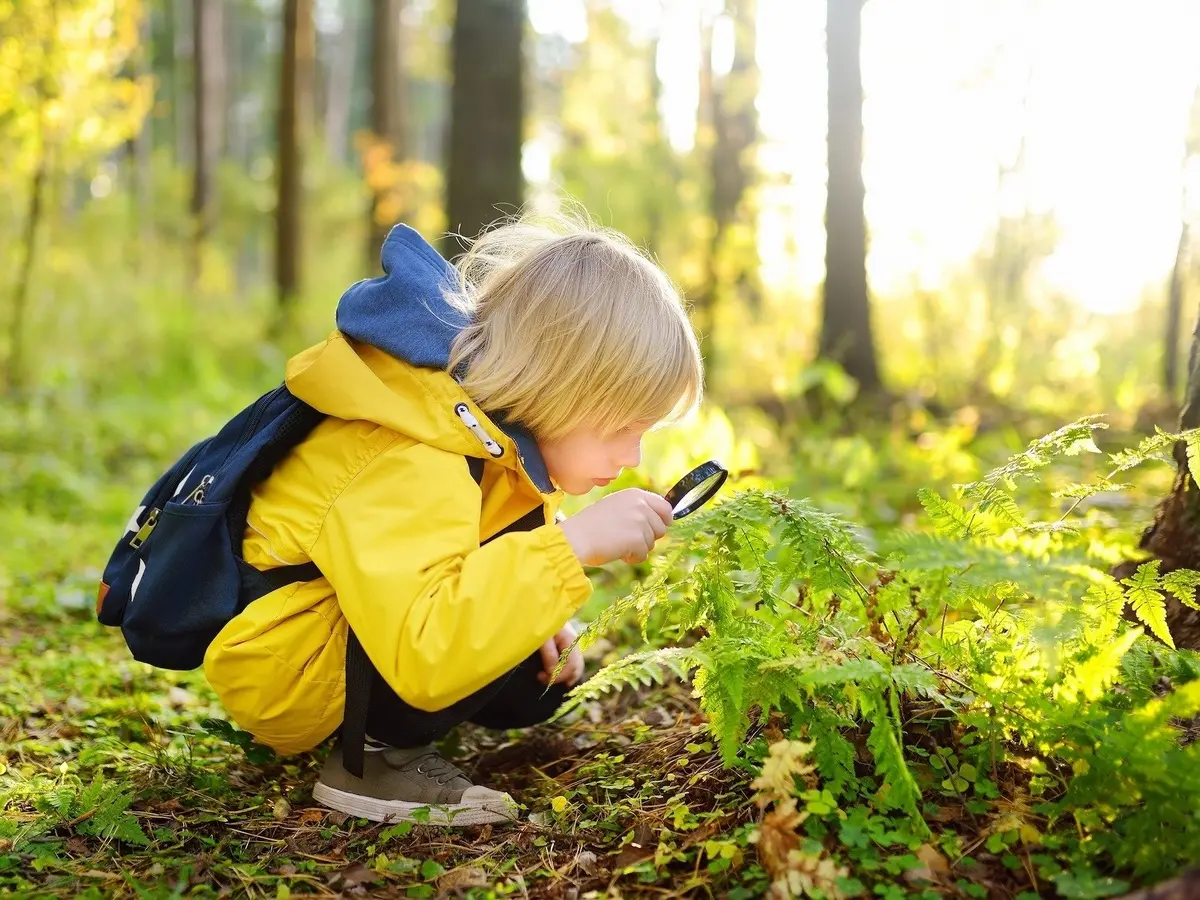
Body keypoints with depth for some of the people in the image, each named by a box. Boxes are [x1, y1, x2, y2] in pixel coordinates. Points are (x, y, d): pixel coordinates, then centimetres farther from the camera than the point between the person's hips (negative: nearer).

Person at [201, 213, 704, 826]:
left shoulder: (500, 422, -3)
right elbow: (423, 655, -46)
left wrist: (535, 616, -3)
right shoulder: (410, 467, -34)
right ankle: (376, 754, -14)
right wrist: (572, 544, -45)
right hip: (281, 675, -10)